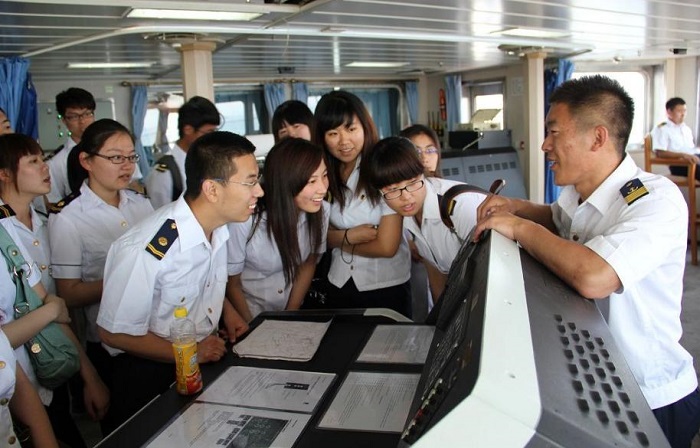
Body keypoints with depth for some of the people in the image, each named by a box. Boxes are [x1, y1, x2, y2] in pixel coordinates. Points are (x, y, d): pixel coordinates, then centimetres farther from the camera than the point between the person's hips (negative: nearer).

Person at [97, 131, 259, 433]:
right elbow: (114, 333, -17)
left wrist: (227, 311, -1)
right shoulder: (147, 249, -29)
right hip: (151, 371, -6)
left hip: (206, 357, 6)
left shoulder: (218, 227, -5)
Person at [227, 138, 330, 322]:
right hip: (247, 314, -2)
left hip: (291, 308, 3)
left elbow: (309, 264, 1)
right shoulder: (245, 220, -25)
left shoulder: (322, 210, -16)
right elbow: (231, 283, -10)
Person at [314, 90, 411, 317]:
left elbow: (386, 247, -18)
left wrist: (339, 241, -4)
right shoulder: (324, 175, -4)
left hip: (387, 287, -4)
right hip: (340, 284, 5)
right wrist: (348, 236, -17)